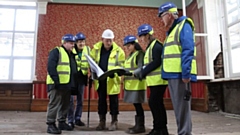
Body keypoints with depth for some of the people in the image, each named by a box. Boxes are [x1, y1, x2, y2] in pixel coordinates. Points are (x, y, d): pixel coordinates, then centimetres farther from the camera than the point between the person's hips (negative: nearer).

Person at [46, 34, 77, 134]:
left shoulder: (71, 54, 19)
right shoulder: (56, 51, -6)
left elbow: (73, 70, 23)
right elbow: (50, 67, -17)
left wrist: (73, 83, 15)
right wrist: (56, 81, -22)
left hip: (67, 84, 8)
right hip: (57, 84, -8)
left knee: (65, 104, 14)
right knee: (54, 104, -5)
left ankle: (62, 122, 26)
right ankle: (50, 125, 4)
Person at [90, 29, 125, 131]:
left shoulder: (118, 51, -5)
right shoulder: (96, 49, 3)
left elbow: (121, 66, -6)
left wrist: (114, 73, -23)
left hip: (112, 80, -3)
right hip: (100, 80, 3)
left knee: (113, 101, 6)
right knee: (101, 100, 11)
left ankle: (114, 122, 21)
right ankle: (102, 121, 24)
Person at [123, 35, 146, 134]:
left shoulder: (140, 53, -8)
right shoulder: (130, 55, 19)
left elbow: (140, 68, -18)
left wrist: (129, 73, -28)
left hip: (137, 83, -8)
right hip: (130, 83, 9)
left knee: (137, 104, -4)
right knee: (136, 104, 12)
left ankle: (141, 126, 6)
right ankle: (138, 124, 21)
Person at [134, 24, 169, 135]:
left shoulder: (156, 45, -12)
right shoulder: (150, 47, 19)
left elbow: (156, 63, -22)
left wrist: (142, 73, -19)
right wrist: (141, 72, 7)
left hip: (158, 80, -10)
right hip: (154, 80, 10)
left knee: (153, 103, -8)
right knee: (157, 103, 13)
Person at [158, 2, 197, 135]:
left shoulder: (183, 26, -3)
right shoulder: (171, 30, 23)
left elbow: (188, 51, -15)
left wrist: (186, 73, -21)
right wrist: (166, 73, 18)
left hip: (180, 74, -9)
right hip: (172, 74, 9)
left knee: (182, 105, -3)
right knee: (178, 106, 14)